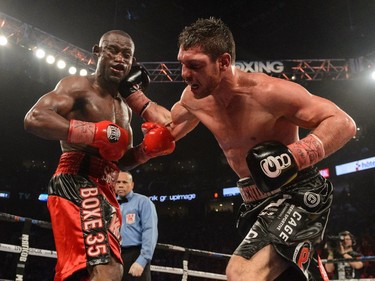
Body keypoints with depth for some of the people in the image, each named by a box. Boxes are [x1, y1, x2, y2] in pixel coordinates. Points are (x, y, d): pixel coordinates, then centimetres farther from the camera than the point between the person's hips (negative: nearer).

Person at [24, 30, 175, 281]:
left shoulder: (125, 107, 23)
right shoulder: (78, 85, 0)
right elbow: (34, 118, -16)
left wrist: (149, 147, 4)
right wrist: (96, 132, -19)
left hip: (106, 191, 9)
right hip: (76, 182, -9)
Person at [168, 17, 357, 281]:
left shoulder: (266, 91, -23)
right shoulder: (194, 98, -1)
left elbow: (343, 123, -21)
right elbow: (168, 131, 21)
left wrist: (293, 157, -36)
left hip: (297, 195, -7)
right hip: (256, 204, 8)